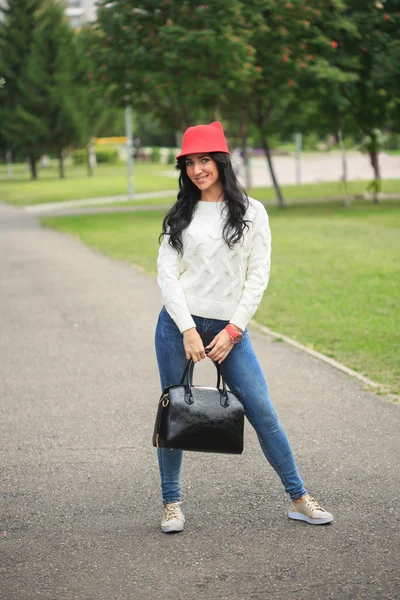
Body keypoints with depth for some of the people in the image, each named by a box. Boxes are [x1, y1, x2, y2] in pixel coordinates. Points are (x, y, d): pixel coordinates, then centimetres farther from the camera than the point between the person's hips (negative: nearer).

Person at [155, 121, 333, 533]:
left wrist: (232, 330, -8)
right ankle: (171, 503, 18)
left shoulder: (250, 212, 3)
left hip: (229, 327, -1)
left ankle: (299, 500, 8)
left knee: (262, 411, -2)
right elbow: (166, 273, 1)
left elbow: (258, 275, 0)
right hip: (179, 324, 1)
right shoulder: (179, 215, 7)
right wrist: (188, 330, -10)